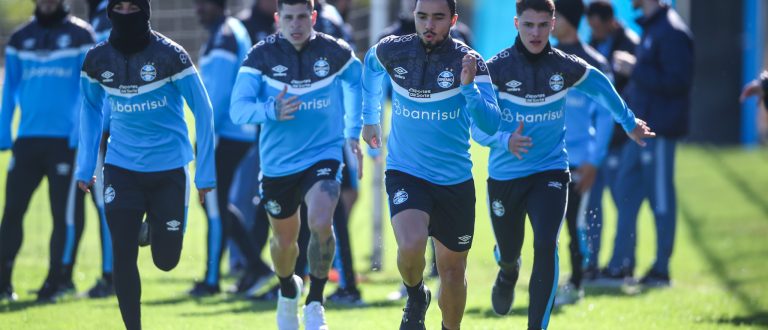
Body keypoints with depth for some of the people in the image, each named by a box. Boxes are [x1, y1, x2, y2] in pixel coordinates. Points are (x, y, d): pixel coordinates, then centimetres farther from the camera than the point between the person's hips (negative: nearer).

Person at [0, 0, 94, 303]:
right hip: (27, 139, 3)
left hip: (64, 140, -3)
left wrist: (82, 130, -9)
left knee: (63, 214, -1)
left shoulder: (80, 36, 2)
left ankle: (54, 283, 4)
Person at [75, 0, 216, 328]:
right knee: (123, 255, -6)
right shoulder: (98, 59, -2)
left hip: (168, 169, -2)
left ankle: (156, 225, 36)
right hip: (121, 169, 2)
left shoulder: (169, 55, -13)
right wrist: (85, 166, 11)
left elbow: (203, 111, -6)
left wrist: (205, 172, -7)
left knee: (166, 260, 2)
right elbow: (90, 110, 15)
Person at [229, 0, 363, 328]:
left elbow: (355, 81, 16)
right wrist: (271, 111, -37)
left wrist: (352, 131, 13)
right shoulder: (261, 55, -10)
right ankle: (288, 291, 50)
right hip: (277, 163, 1)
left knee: (321, 224, -26)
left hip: (324, 156, -1)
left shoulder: (335, 52, -7)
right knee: (284, 239, 17)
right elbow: (238, 109, -17)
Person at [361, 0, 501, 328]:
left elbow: (490, 125, -20)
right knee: (411, 246, -27)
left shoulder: (469, 62, -12)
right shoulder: (391, 51, -6)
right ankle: (415, 297, 6)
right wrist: (370, 117, 25)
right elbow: (371, 62, 20)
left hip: (455, 181, 1)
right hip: (405, 174, -1)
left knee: (453, 270, 11)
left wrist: (468, 86, -36)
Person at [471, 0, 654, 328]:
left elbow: (599, 85, 18)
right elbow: (479, 128, -17)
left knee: (545, 246, -21)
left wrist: (629, 122, 29)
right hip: (505, 175, 0)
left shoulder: (566, 67, -4)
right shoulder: (496, 68, -12)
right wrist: (505, 140, -37)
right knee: (508, 251, 16)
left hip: (550, 172, 0)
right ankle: (508, 273, 56)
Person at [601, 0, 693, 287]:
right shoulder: (651, 29, 15)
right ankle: (621, 265, 16)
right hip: (641, 127, 10)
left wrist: (634, 70, -19)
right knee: (626, 193, 11)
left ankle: (661, 270, 5)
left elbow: (678, 82, -21)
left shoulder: (671, 32, -15)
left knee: (661, 199, -2)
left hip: (660, 130, -10)